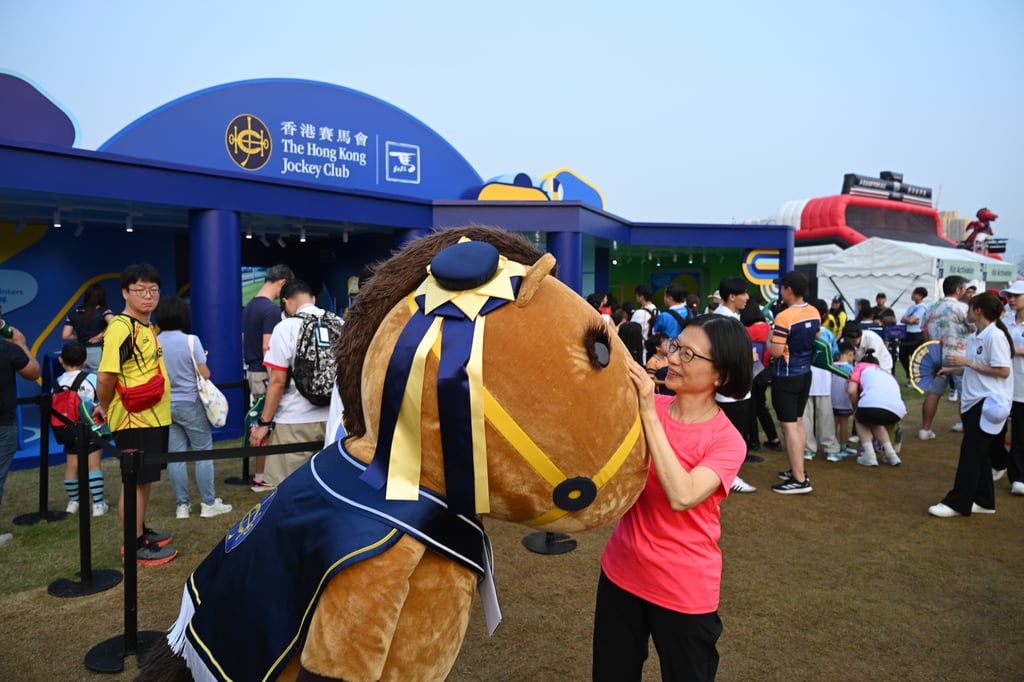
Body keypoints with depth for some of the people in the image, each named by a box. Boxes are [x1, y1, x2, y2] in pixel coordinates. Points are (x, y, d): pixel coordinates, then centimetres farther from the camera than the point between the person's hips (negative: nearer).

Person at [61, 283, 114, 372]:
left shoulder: (74, 314, 7)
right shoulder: (103, 311, -4)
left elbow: (65, 335, 4)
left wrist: (81, 336, 17)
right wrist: (100, 336, -10)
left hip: (82, 354, 4)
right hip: (99, 352, -4)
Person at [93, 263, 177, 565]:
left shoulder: (148, 327, 12)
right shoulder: (121, 328, -17)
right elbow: (106, 375, -22)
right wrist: (105, 407, -6)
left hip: (155, 417, 9)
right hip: (134, 420, -9)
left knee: (145, 479, 19)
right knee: (135, 481, 2)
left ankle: (142, 531, 33)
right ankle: (135, 545, 14)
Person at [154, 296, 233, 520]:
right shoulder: (191, 340, -13)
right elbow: (205, 374, -11)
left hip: (165, 405, 4)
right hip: (190, 403, -4)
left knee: (175, 456, 8)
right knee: (203, 453, 5)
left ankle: (182, 505, 15)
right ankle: (208, 503, 9)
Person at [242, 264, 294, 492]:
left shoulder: (249, 306, 11)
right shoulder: (271, 309, -18)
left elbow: (245, 341, 17)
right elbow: (267, 347, -23)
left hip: (252, 371, 9)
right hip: (265, 373, -9)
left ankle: (261, 474, 25)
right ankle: (262, 478, 8)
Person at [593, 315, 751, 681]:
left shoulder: (727, 440, -16)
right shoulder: (647, 406, -4)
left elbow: (681, 497, -32)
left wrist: (649, 415, -30)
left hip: (683, 591, -3)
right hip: (621, 573, 4)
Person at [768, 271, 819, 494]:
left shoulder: (784, 317, -22)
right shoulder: (814, 313, 3)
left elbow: (776, 351, -23)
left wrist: (769, 338, -5)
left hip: (786, 377, -8)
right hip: (805, 374, 8)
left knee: (789, 426, -4)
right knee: (798, 422, 18)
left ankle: (800, 480, -2)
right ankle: (797, 470, 28)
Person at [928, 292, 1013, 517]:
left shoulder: (995, 335, -15)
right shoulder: (974, 337, 12)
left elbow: (1003, 371, -19)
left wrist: (968, 363, -18)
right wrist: (951, 370, 12)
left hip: (988, 403, -9)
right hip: (973, 401, 9)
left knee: (971, 454, -6)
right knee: (978, 455, 13)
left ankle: (957, 503, -1)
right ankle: (983, 501, 23)